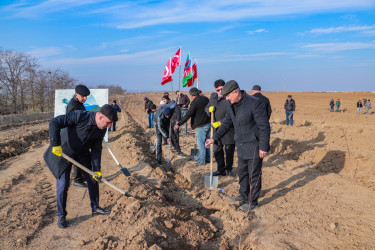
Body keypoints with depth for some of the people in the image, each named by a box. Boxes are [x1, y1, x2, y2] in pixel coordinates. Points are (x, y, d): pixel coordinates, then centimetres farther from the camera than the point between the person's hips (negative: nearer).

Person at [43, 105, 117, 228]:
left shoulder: (102, 129, -13)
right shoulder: (80, 116, -34)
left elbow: (96, 149, -5)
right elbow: (54, 122, -36)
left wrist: (96, 169, -10)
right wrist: (56, 145, -39)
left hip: (82, 153, 6)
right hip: (63, 151, -6)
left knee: (93, 179, 7)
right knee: (63, 184, -7)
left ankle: (95, 208, 26)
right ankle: (61, 216, 12)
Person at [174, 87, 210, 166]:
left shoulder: (195, 102, -18)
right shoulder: (206, 99, 6)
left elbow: (188, 115, -22)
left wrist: (179, 124, -20)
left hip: (201, 126, -8)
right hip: (208, 124, 8)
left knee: (201, 144, 1)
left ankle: (201, 161, 8)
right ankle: (207, 158, 26)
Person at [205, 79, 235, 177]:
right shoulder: (213, 97, 8)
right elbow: (206, 108, 20)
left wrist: (220, 123, -25)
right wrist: (209, 109, -4)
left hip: (229, 129, -6)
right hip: (216, 129, 6)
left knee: (229, 150, 7)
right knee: (217, 150, 11)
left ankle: (229, 169, 27)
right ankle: (221, 169, 25)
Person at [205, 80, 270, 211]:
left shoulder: (255, 103, -21)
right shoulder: (231, 106, 3)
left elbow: (264, 126, -20)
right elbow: (226, 123, 16)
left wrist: (263, 147, -20)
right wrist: (214, 138, 16)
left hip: (254, 146, -8)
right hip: (241, 146, 8)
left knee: (254, 175, 3)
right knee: (242, 172, 20)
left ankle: (253, 202, 18)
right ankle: (244, 196, 38)